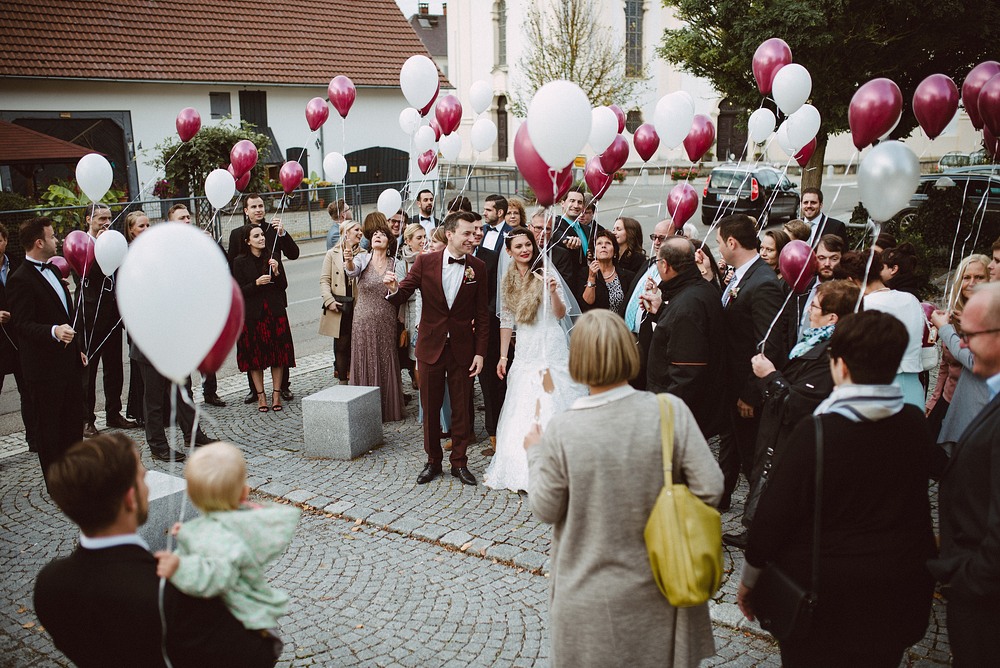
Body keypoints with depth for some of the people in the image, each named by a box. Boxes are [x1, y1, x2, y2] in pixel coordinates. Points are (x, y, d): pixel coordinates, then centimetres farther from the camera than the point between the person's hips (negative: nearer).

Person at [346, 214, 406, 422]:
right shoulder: (362, 259, 1)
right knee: (365, 364, 2)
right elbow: (352, 270, -23)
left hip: (387, 324, 1)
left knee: (386, 364, 6)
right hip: (364, 322, -1)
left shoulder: (396, 264, 5)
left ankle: (388, 409, 19)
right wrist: (348, 261, -43)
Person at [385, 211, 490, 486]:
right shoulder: (425, 262, -5)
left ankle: (459, 462, 24)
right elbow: (402, 296, -4)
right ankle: (433, 461, 27)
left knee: (462, 409, 9)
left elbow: (483, 314, 0)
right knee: (430, 408, 11)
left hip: (462, 348, 0)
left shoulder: (478, 267, -2)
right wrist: (393, 288, -28)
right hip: (431, 347, 0)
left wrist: (480, 352, -4)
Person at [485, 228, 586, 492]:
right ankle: (522, 468, 18)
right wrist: (503, 356, 10)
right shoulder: (508, 280, 10)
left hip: (550, 346, -5)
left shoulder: (546, 272, -5)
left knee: (548, 407, -6)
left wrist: (553, 290, -27)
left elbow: (561, 314, -9)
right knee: (521, 409, 7)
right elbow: (507, 320, 13)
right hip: (524, 351, 5)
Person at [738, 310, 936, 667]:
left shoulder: (816, 433, -23)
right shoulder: (915, 424, -8)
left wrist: (749, 578, -4)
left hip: (823, 597, -4)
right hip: (897, 597, 5)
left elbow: (774, 514, -17)